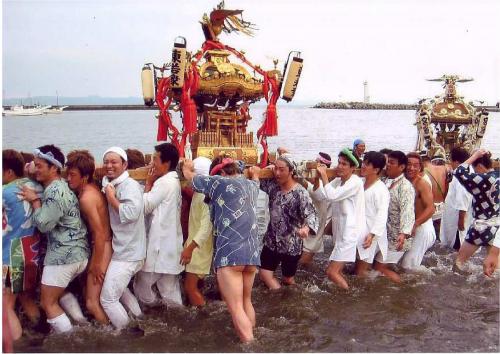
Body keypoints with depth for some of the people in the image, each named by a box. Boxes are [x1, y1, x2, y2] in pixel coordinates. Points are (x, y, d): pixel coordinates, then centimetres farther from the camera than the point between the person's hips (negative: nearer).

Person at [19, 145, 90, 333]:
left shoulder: (55, 192, -18)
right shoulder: (58, 187, 14)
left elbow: (43, 224, -18)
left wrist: (35, 200, -8)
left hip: (63, 255, -10)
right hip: (77, 253, 10)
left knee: (48, 303, 4)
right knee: (59, 290, 28)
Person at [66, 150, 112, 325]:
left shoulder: (86, 197, -21)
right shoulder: (91, 188, 6)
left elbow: (100, 233, -22)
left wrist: (96, 264, -16)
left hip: (102, 247, -10)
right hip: (101, 244, 10)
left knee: (92, 303, -5)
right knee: (89, 294, 19)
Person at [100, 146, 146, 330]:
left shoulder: (129, 185, -17)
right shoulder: (111, 185, 11)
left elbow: (131, 213, -32)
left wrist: (111, 198, -20)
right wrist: (109, 195, 7)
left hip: (128, 253, -10)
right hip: (122, 250, 10)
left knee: (107, 298, -4)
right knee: (120, 289, 28)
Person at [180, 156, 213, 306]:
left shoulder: (207, 195, -20)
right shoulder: (198, 192, 9)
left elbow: (207, 226, -28)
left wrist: (190, 248, -32)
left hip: (200, 247, -9)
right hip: (194, 244, 9)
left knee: (190, 286, -6)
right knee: (194, 285, 15)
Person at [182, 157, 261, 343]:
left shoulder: (219, 182, -1)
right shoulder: (250, 185, 16)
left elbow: (189, 175, 13)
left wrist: (187, 167, 35)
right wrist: (254, 174, 65)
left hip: (230, 251, -7)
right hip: (252, 251, 7)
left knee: (236, 308, -5)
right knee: (246, 302, 20)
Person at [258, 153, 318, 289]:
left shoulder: (300, 193, -21)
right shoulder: (273, 185, -4)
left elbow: (311, 215, -30)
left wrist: (306, 228, -52)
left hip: (291, 245, -4)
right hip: (271, 241, 5)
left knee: (288, 279, 12)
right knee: (264, 273, 2)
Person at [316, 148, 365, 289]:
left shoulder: (355, 182, -16)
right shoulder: (338, 180, 10)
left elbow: (331, 195, -26)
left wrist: (324, 174, -18)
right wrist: (318, 177, -7)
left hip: (350, 232, -9)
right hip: (341, 230, 9)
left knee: (331, 272, -12)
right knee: (337, 271, 18)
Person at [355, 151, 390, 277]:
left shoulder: (381, 190, -18)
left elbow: (382, 215, -24)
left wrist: (372, 234, -32)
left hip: (370, 233, -8)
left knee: (360, 271, -1)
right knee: (357, 268, 16)